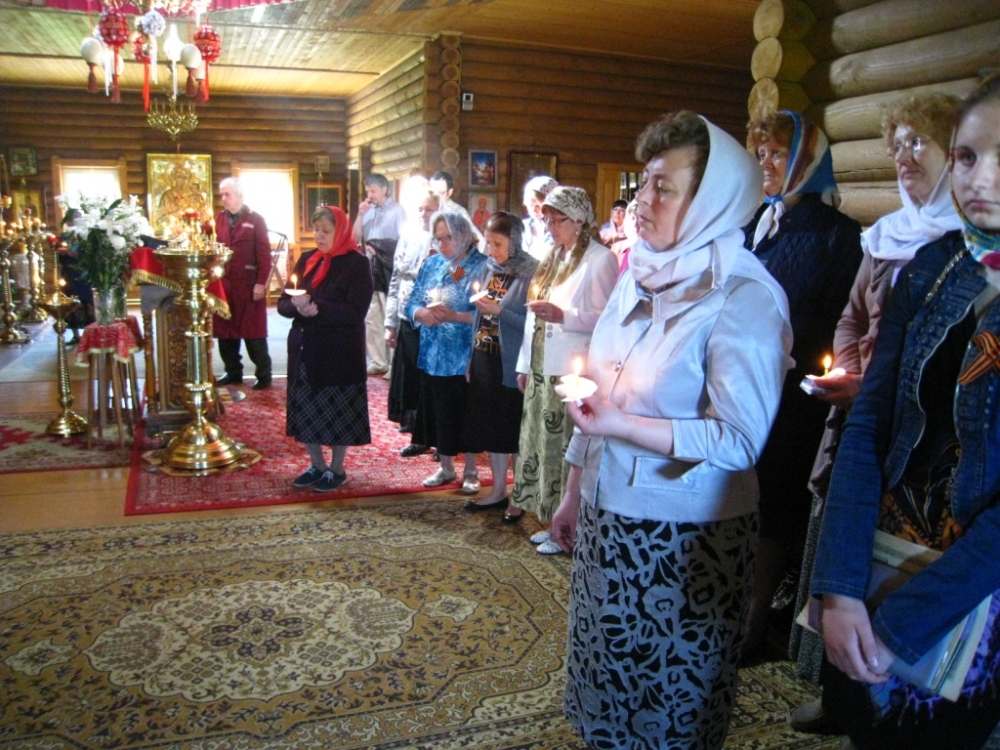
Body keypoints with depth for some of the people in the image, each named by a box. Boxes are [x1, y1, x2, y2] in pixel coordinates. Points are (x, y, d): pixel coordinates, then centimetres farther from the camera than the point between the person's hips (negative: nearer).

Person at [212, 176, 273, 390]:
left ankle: (263, 375, 11)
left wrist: (261, 283, -12)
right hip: (223, 284, 4)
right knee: (225, 332, 10)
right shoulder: (218, 219, 9)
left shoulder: (255, 220, -2)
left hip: (248, 285, -4)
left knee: (253, 333, 2)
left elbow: (264, 254, -7)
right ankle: (233, 372, 22)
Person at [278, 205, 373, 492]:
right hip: (305, 348, 5)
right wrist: (296, 306, -16)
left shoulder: (357, 263, -7)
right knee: (305, 408, 11)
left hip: (340, 352, -5)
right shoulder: (307, 260, 9)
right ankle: (317, 464, 28)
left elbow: (356, 311, -16)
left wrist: (317, 309, -24)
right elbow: (283, 303, 7)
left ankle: (336, 469, 21)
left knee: (337, 411, 5)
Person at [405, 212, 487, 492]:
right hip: (433, 355, 5)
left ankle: (470, 471, 25)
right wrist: (422, 313, -14)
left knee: (466, 415, 7)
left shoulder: (481, 266, -8)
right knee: (438, 413, 13)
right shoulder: (432, 264, 10)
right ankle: (446, 468, 30)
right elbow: (411, 303, 8)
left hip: (465, 358, -5)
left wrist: (454, 316, -27)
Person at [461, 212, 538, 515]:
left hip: (512, 364, -7)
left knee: (514, 430, 3)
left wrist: (499, 311, -24)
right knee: (489, 426, 14)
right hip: (484, 357, 7)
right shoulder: (489, 268, 8)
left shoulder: (530, 272, -13)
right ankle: (498, 490, 28)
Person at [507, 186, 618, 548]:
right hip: (542, 369, 8)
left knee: (568, 447, -4)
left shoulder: (600, 259, -9)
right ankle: (550, 518, 23)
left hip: (572, 373, -8)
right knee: (542, 441, 11)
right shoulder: (553, 258, 17)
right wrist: (525, 364, 17)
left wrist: (563, 316, -23)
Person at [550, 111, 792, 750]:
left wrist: (624, 426, -26)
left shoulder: (743, 300, -17)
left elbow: (740, 439, -22)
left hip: (685, 539, -6)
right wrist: (575, 493, 13)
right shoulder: (642, 277, 5)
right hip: (607, 519, 7)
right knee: (606, 687, 22)